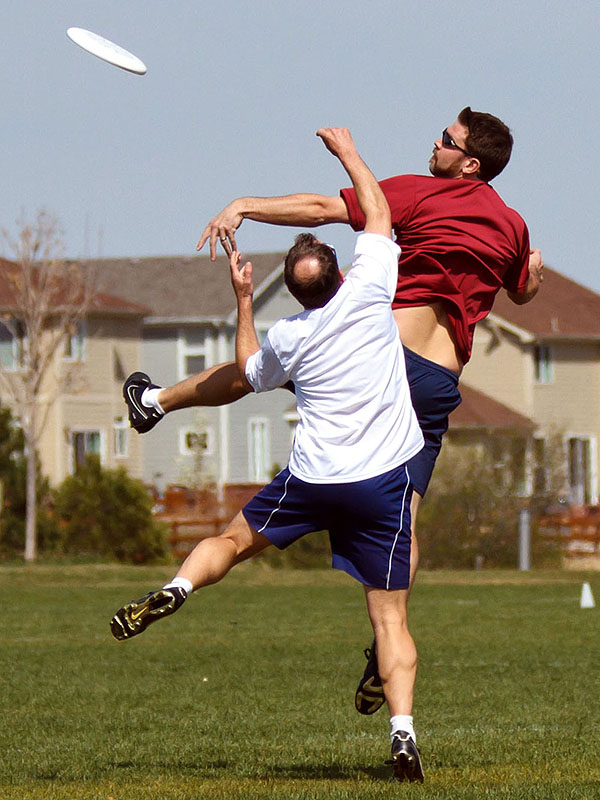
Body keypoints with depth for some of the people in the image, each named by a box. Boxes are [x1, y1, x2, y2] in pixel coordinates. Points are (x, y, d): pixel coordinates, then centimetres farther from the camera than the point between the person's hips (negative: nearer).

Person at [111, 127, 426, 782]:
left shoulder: (286, 339, 0)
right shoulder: (368, 292, -6)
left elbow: (249, 375, 25)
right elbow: (378, 213, 11)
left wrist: (243, 301, 29)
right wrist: (347, 151, 22)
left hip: (312, 478, 1)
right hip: (384, 481, -1)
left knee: (233, 541, 24)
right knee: (390, 615, 1)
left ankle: (175, 589, -2)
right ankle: (402, 732, -13)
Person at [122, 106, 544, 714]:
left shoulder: (422, 194, -5)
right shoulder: (513, 227, 10)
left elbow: (322, 209, -11)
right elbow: (523, 292, 32)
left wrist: (245, 206, -9)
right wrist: (532, 267, 52)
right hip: (441, 382, 4)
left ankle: (155, 402, 39)